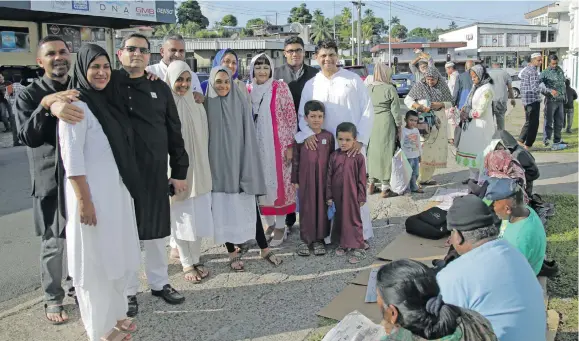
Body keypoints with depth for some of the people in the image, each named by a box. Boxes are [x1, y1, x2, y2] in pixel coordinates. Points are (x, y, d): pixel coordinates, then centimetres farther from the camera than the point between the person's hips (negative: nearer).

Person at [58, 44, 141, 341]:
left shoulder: (106, 102, 11)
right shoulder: (76, 106, -13)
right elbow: (72, 159, -18)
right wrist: (84, 200, -20)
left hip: (117, 191, 8)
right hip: (92, 194, -8)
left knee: (117, 257, 18)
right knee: (95, 262, 5)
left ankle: (115, 314, 36)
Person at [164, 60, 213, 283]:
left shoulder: (197, 106, 4)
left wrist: (202, 167, 11)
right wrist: (170, 172, -11)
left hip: (198, 170, 4)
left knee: (198, 216, 10)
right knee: (180, 217, 6)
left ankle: (195, 260, 24)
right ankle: (187, 264, 17)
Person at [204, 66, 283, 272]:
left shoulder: (241, 104, 0)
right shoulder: (206, 106, -1)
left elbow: (249, 136, 1)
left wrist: (247, 165, -3)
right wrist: (208, 164, -4)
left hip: (238, 162, 0)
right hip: (218, 164, 0)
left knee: (249, 207, 5)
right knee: (223, 209, 5)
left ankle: (264, 249, 17)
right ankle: (232, 253, 18)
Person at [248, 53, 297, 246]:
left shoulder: (280, 88, -4)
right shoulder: (247, 91, 7)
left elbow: (291, 117, -5)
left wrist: (290, 144, -8)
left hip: (278, 145, -4)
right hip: (257, 146, 4)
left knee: (279, 183, 0)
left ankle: (280, 226, 11)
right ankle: (270, 223, 21)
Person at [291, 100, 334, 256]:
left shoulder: (328, 136, 0)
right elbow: (295, 160, 3)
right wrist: (295, 180, 1)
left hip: (324, 179, 1)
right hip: (305, 179, -1)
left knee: (322, 208, 7)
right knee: (307, 209, 7)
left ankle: (319, 239, 20)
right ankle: (305, 239, 18)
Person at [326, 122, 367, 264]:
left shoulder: (358, 157, -8)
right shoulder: (334, 156, -1)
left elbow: (362, 179, -5)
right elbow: (329, 177, 3)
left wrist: (361, 197, -3)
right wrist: (329, 196, 3)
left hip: (352, 194, -4)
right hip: (337, 195, 4)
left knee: (353, 220, 0)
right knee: (339, 219, 14)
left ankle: (358, 248, 6)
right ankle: (342, 243, 30)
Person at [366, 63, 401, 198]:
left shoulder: (368, 88, 6)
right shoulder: (390, 89, -9)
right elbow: (395, 110, -6)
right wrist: (399, 125, 3)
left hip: (371, 124, 5)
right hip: (386, 123, -5)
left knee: (373, 151, 16)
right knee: (386, 153, 2)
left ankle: (371, 183, 26)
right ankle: (385, 188, 8)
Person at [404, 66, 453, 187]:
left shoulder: (443, 86, 8)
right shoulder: (419, 86, -1)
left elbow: (450, 103, 11)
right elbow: (407, 100, 1)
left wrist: (440, 104, -10)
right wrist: (419, 107, -15)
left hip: (438, 121, 4)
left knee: (436, 147, 4)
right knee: (421, 148, -11)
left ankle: (426, 177, 11)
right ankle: (415, 178, -9)